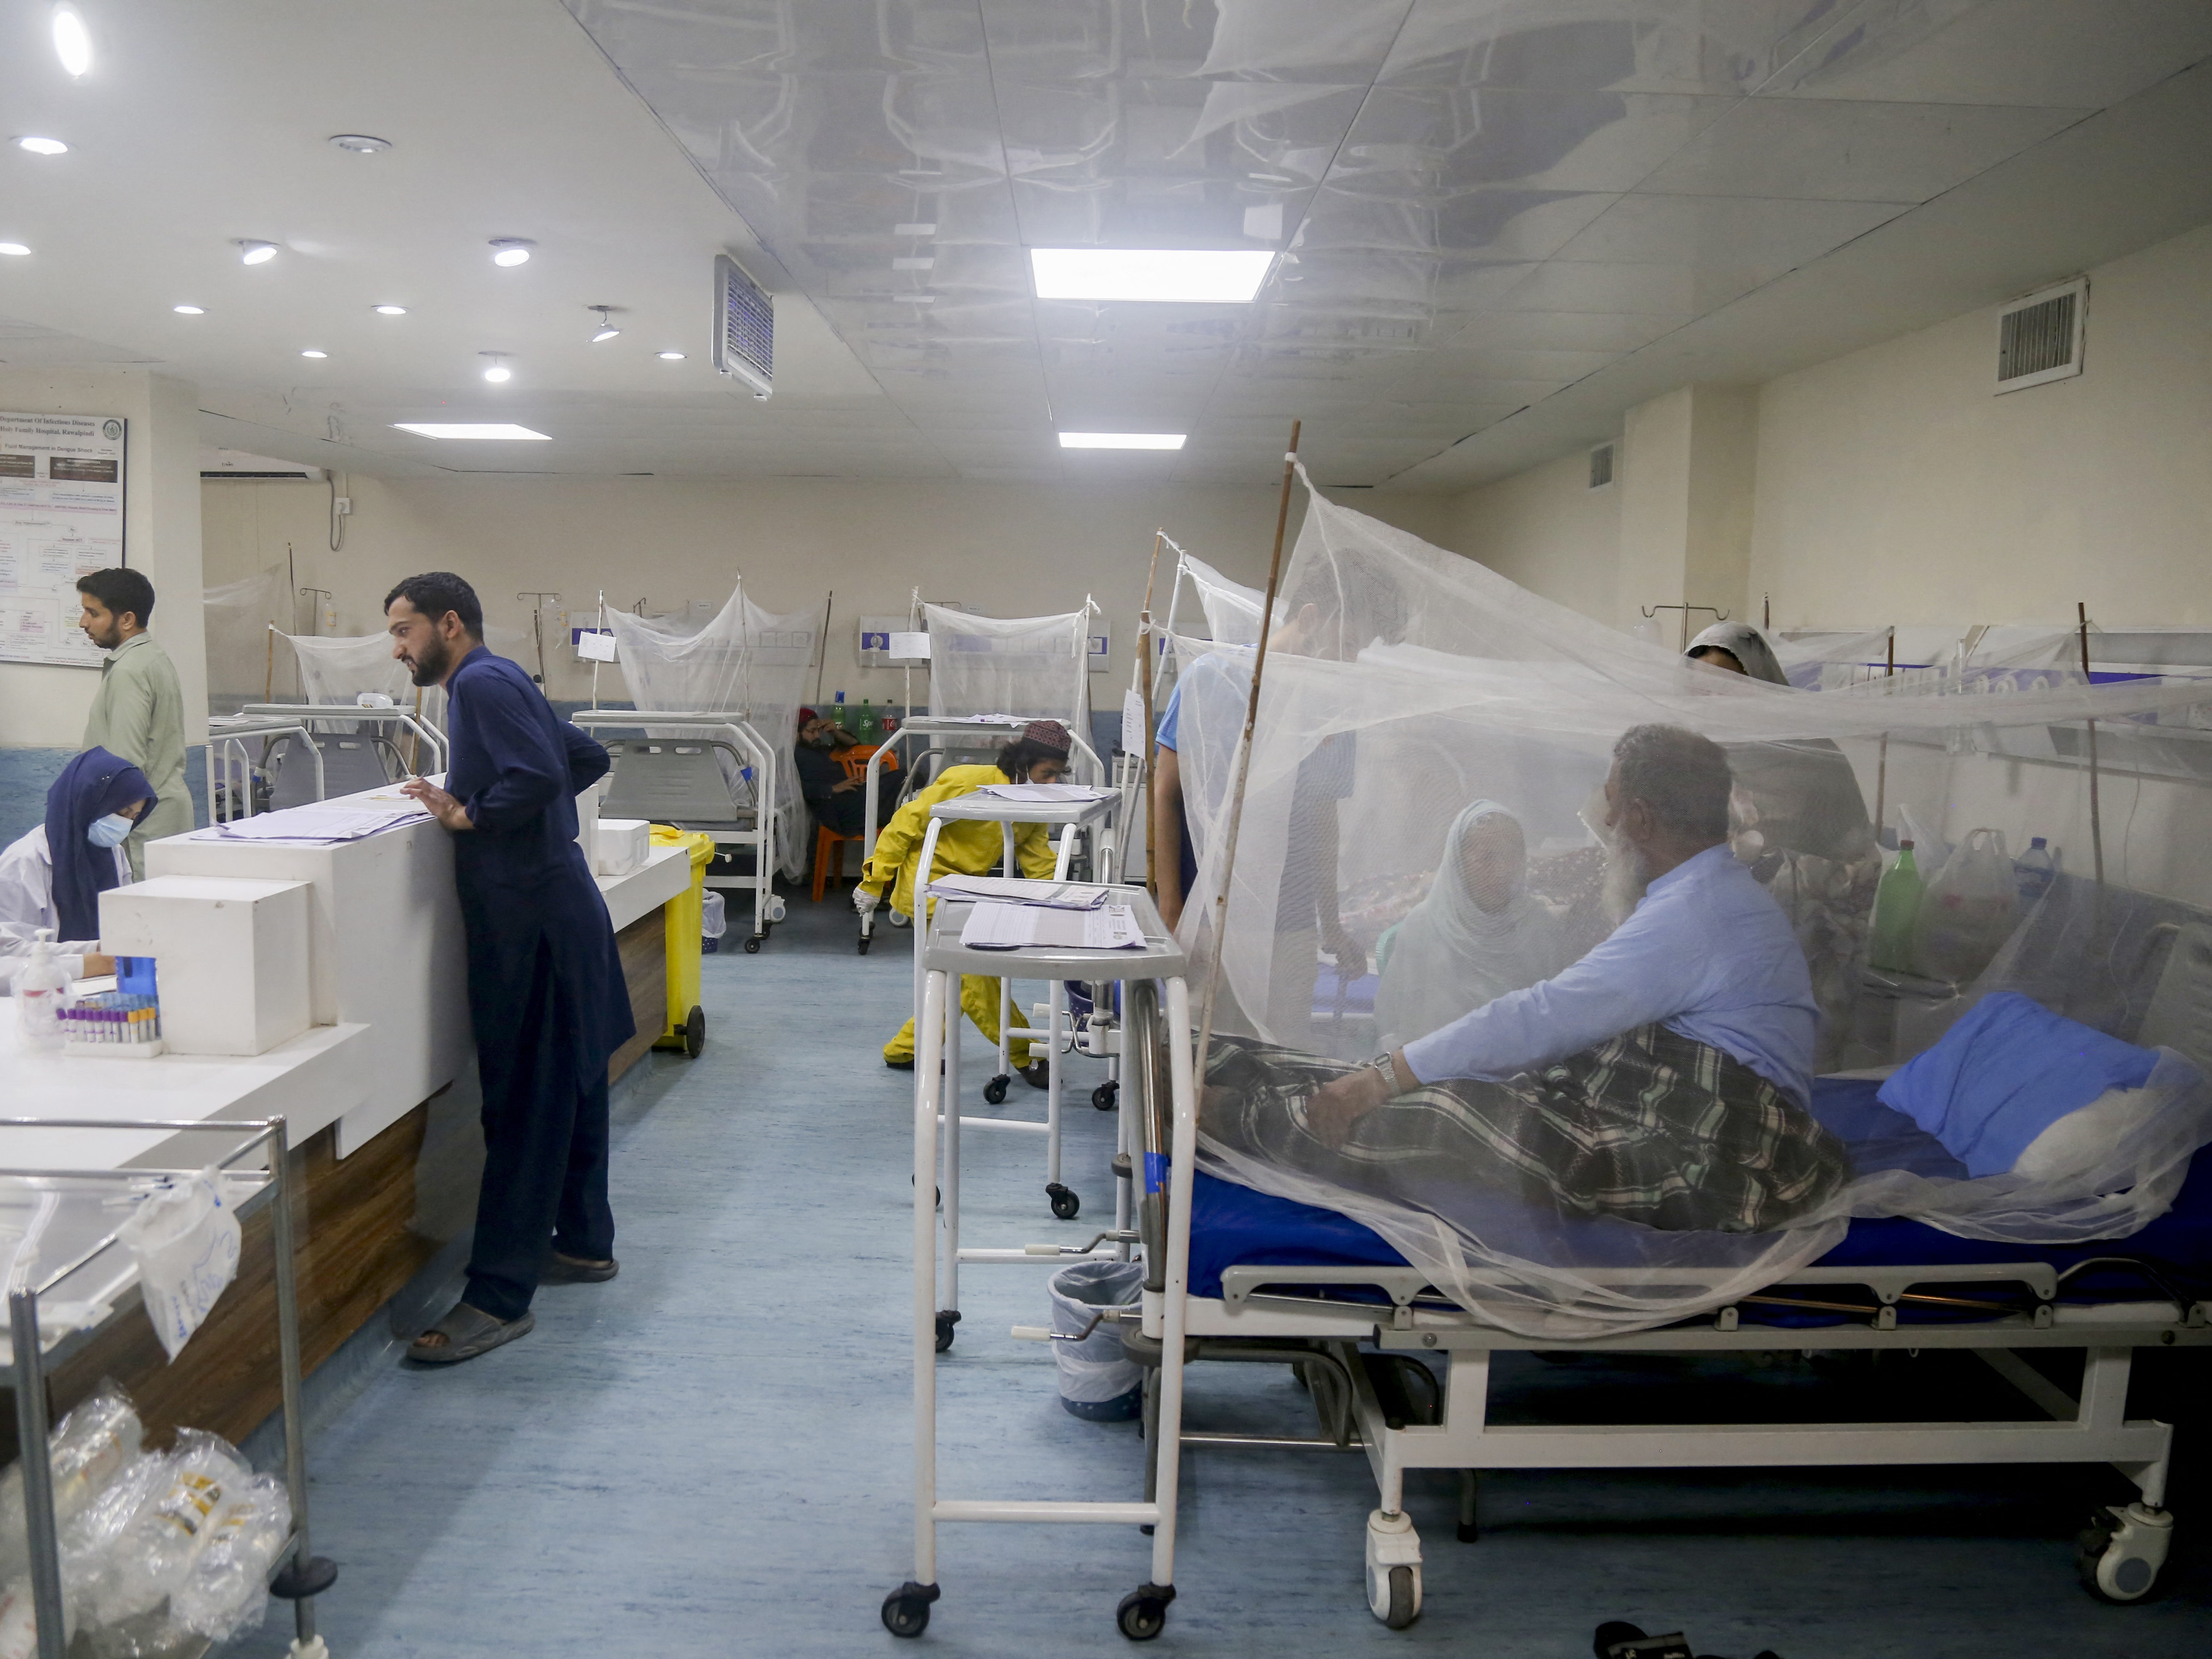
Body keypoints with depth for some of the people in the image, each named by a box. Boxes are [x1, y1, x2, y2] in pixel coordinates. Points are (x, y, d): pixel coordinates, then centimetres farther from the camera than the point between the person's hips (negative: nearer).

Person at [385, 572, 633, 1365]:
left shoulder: (483, 683, -12)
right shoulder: (500, 682, 18)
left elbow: (539, 775, -25)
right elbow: (588, 758, 26)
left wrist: (467, 814, -14)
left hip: (533, 923, -11)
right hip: (556, 912, 11)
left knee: (523, 1108, -8)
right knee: (569, 1087, 18)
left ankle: (499, 1298, -4)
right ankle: (584, 1243, 31)